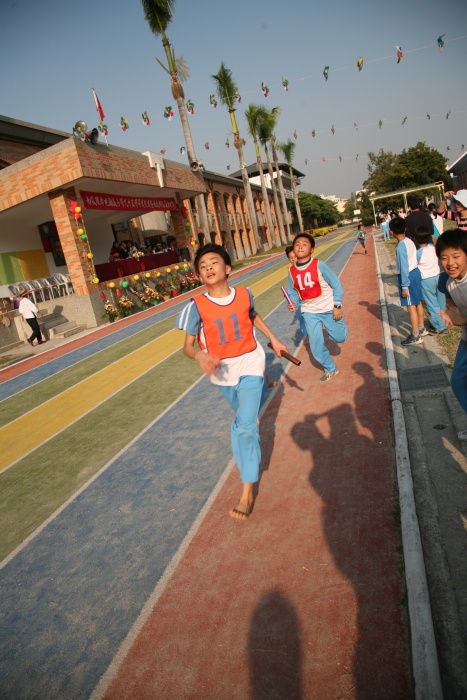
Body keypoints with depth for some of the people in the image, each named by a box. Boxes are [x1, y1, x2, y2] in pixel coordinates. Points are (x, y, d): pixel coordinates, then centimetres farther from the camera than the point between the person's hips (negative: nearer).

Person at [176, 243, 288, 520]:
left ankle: (248, 491, -2)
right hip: (222, 371, 1)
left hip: (250, 364, -1)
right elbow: (188, 345, -12)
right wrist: (200, 355, -34)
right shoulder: (196, 307, -16)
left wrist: (273, 339, 11)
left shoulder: (244, 295, -9)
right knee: (244, 417, 24)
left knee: (246, 426, -10)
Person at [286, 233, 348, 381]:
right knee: (316, 348, 4)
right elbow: (293, 292, 2)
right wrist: (293, 304, -19)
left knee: (339, 338, 13)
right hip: (309, 312, 3)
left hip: (328, 308, -2)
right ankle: (330, 369, 29)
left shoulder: (319, 265, -18)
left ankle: (327, 326, 45)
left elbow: (336, 284, -11)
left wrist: (337, 306, -13)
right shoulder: (292, 271, -7)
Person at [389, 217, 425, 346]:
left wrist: (404, 286, -17)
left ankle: (416, 336, 4)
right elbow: (413, 258, 10)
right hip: (416, 272, 9)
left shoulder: (401, 246, -22)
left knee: (411, 306, -2)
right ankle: (421, 329, 34)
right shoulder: (410, 240, 4)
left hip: (408, 276, -9)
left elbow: (404, 267, -22)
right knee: (418, 302, 19)